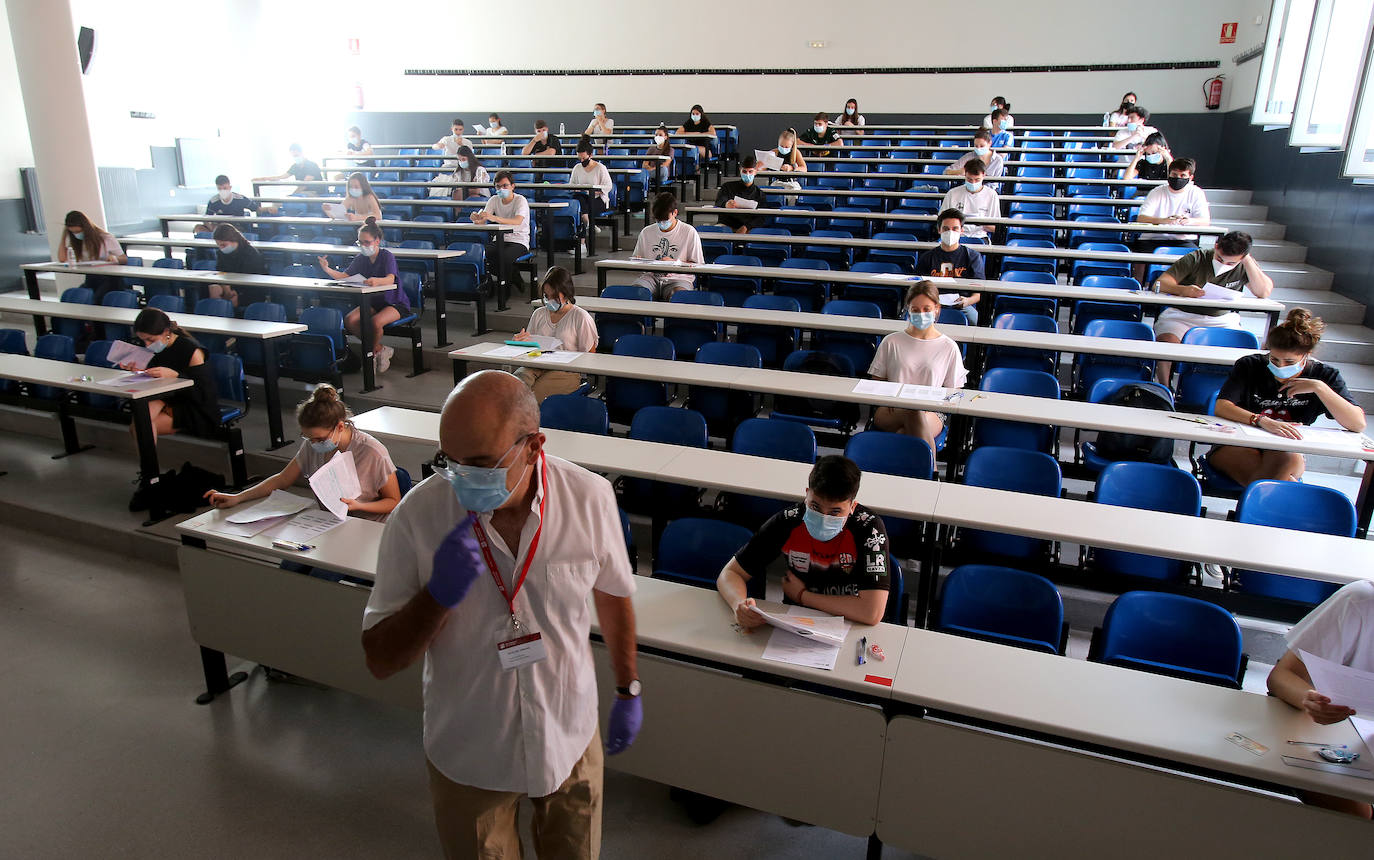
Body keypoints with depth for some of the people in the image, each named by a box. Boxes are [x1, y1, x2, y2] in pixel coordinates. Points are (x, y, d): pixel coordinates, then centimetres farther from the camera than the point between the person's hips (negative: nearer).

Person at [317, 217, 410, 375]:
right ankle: (380, 349, -3)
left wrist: (376, 281, -55)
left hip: (396, 303, -7)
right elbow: (344, 276, -2)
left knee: (375, 321, -35)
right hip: (373, 301, 7)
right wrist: (327, 269, -22)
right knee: (349, 320, -19)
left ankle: (373, 350, -4)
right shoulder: (361, 259, 4)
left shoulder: (387, 256, -15)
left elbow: (390, 279, -33)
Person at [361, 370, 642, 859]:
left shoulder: (589, 498, -19)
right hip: (466, 759, -1)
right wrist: (439, 594, -32)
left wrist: (628, 690, 11)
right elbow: (379, 661, -13)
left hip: (570, 741, 1)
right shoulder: (418, 515, -21)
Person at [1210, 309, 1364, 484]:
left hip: (1287, 448, 2)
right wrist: (1263, 421, -28)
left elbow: (1359, 425, -7)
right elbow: (1221, 407, -14)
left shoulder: (1324, 375, 2)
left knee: (1290, 458, -36)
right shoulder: (1250, 366, -2)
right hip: (1238, 448, -2)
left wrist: (1319, 387, -15)